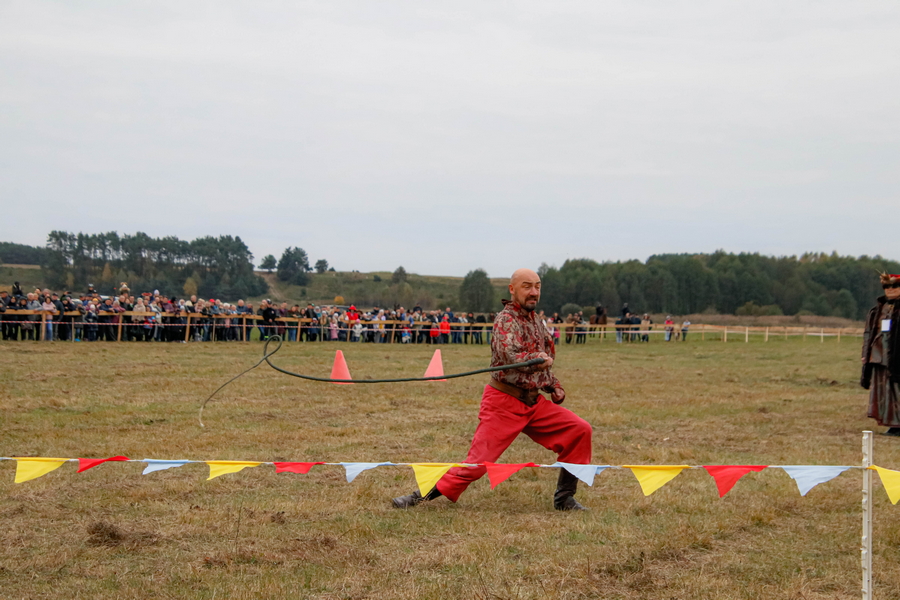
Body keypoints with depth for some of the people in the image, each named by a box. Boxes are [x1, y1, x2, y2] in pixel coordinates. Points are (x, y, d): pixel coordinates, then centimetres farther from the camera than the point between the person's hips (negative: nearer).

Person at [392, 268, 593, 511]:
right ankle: (424, 495, 1)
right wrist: (539, 359, -24)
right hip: (504, 402, -7)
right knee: (478, 461, -11)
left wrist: (554, 386, 13)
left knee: (580, 430, -3)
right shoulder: (506, 320, -12)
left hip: (534, 402, 7)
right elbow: (511, 357, -31)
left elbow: (546, 362, 25)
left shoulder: (536, 322, 13)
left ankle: (564, 498, 7)